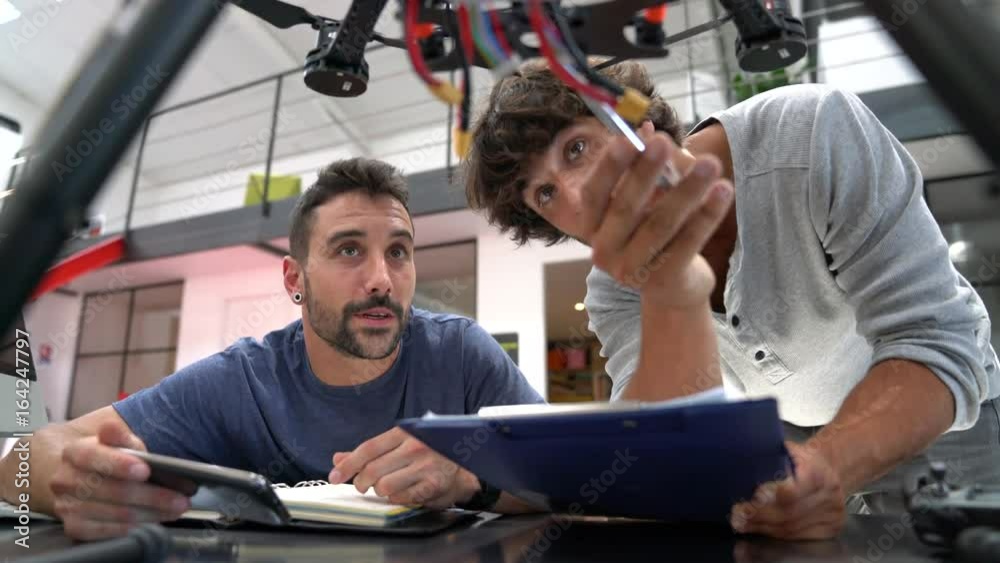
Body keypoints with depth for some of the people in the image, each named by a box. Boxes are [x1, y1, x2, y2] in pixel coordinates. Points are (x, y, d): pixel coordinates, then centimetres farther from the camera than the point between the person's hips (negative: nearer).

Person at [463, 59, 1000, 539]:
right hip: (786, 439, 1)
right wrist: (672, 301, -44)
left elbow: (937, 346, -26)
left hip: (941, 410, 0)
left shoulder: (815, 132, -26)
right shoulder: (617, 291, -18)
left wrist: (828, 467, -42)